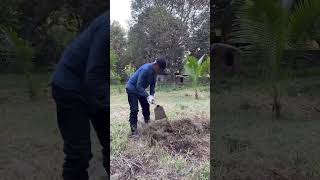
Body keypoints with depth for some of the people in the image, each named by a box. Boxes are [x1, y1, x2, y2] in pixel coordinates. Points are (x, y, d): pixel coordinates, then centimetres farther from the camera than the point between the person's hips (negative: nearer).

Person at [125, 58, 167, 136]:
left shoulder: (154, 71, -7)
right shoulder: (146, 69, -34)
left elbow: (152, 84, 1)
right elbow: (139, 86, -34)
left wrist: (152, 95, -14)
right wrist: (147, 96, -37)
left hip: (140, 89, 9)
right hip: (132, 88, -9)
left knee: (146, 107, 13)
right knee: (134, 110, -11)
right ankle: (134, 130, -4)